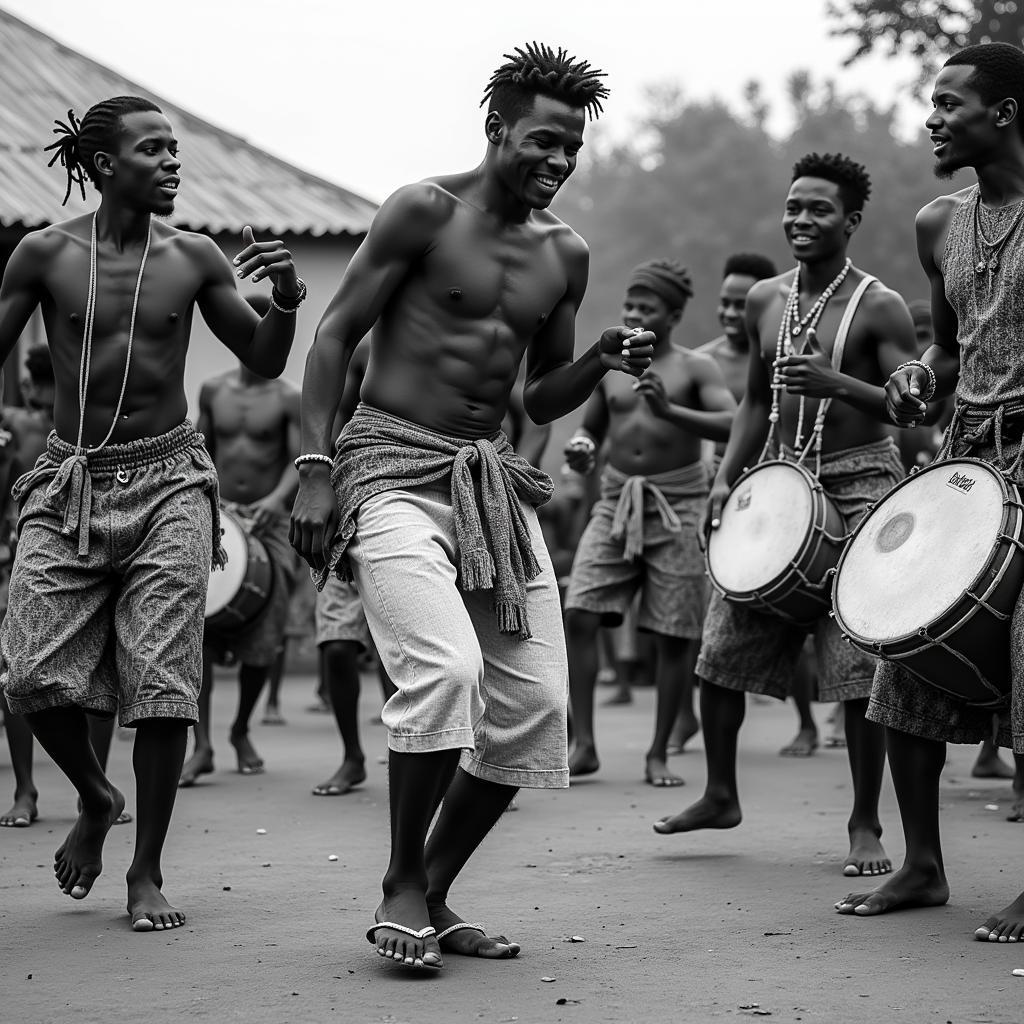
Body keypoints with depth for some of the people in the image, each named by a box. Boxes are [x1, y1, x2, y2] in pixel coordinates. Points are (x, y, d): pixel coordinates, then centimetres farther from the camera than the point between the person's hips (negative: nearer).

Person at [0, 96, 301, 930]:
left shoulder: (194, 259, 2)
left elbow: (265, 361, 11)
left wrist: (286, 297, -8)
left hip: (166, 483, 0)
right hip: (68, 484, 0)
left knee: (162, 685, -6)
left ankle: (147, 872, 7)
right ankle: (96, 799, 23)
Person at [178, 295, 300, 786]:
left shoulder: (288, 400, -1)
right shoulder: (213, 391, 9)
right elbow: (201, 451, 16)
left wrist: (277, 498, -27)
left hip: (268, 524, -1)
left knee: (261, 640, 0)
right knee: (195, 626, -15)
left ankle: (241, 731, 24)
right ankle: (201, 745, -17)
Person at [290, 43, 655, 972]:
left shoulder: (565, 253, 13)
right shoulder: (426, 212, -4)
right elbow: (336, 334, -4)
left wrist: (601, 363, -2)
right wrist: (315, 467, -13)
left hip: (494, 480, 7)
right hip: (395, 471, -7)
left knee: (535, 702, 0)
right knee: (447, 668, -26)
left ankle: (434, 893, 16)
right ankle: (402, 889, -7)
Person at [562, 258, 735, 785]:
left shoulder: (695, 368, -1)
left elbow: (733, 425, -15)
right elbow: (590, 430, 20)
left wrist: (669, 411, -28)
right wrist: (580, 449, -4)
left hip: (679, 505, -3)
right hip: (616, 503, 3)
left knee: (672, 637, -2)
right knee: (579, 617, -11)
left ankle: (658, 754, 11)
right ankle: (583, 745, -3)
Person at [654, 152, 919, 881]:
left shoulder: (878, 307, -6)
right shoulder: (765, 301, 10)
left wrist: (836, 383, -24)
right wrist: (727, 479, 9)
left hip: (858, 489, -5)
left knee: (862, 668, -7)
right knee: (720, 652, 6)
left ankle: (865, 826, 4)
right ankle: (720, 795, 25)